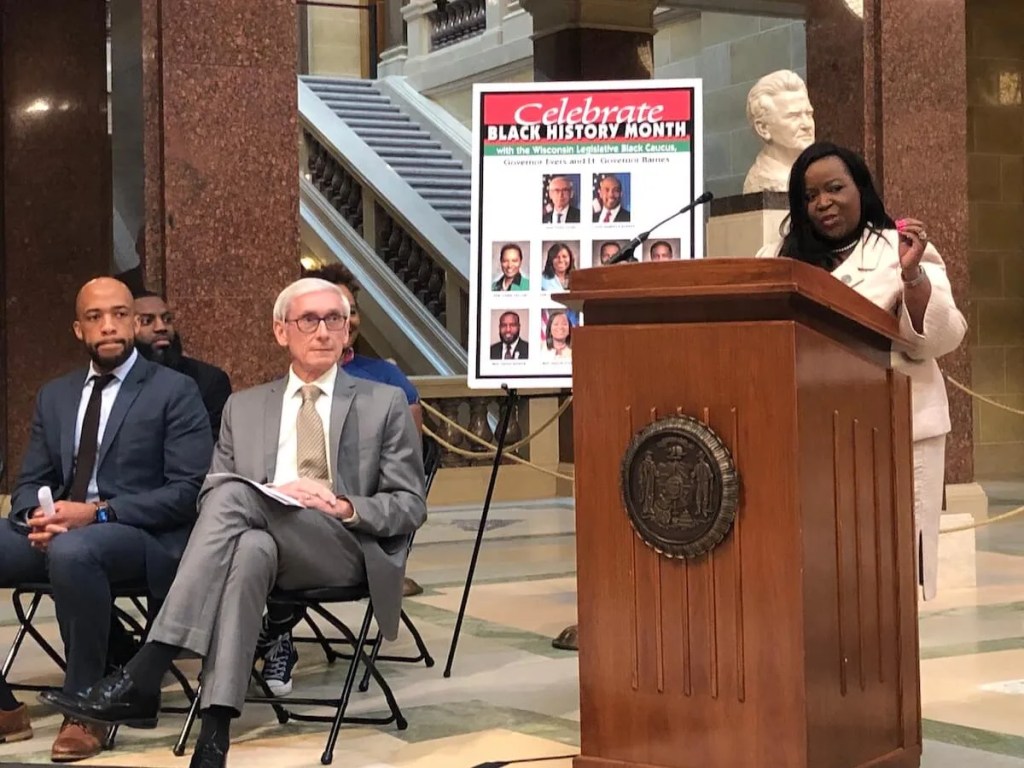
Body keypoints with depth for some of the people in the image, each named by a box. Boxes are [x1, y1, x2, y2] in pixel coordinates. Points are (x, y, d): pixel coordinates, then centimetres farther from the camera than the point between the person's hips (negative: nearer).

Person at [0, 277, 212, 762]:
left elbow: (189, 491, -7)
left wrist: (98, 513, -18)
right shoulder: (54, 395, 19)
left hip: (143, 536, -6)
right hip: (58, 528, 6)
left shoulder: (174, 391, 2)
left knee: (72, 550, -39)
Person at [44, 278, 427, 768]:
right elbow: (211, 494, 16)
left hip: (345, 549, -2)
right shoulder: (244, 408, 24)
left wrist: (348, 508, -10)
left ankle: (143, 677, -41)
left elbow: (410, 506, 11)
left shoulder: (385, 404, 17)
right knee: (249, 550, -39)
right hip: (269, 547, 2)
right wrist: (273, 494, -6)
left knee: (235, 494, -32)